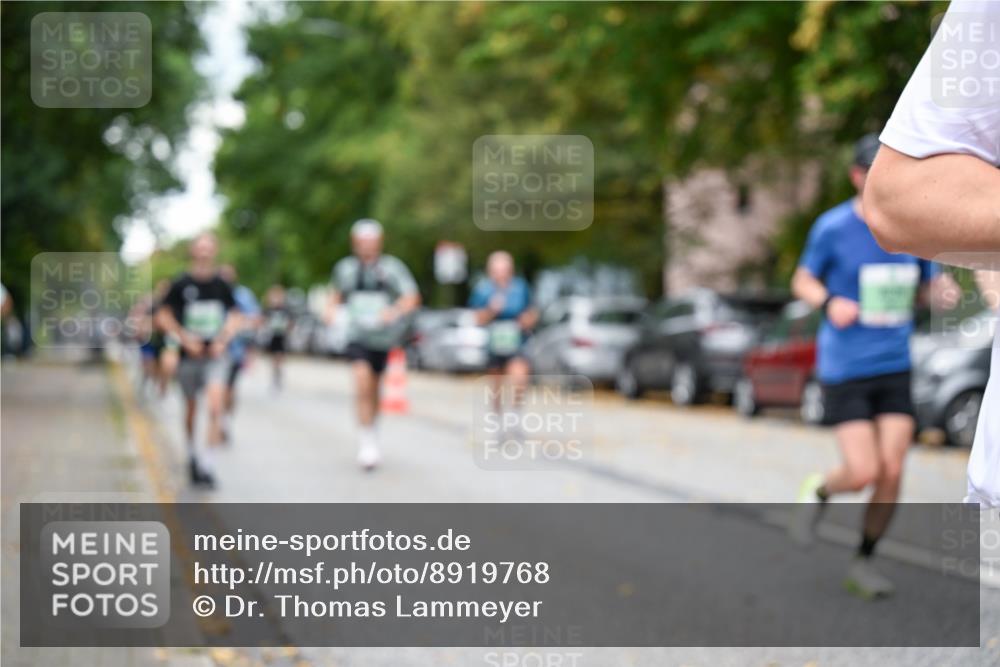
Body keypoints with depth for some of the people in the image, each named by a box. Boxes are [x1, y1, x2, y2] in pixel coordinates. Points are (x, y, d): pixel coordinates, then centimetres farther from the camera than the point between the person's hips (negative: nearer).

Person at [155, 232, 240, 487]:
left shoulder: (221, 285, 2)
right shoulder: (181, 284, -3)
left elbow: (234, 316, 12)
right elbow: (163, 316, 3)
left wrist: (223, 340, -3)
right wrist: (184, 337, -8)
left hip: (215, 355, 0)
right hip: (190, 354, 0)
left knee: (216, 406, -18)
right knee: (191, 408, 13)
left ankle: (208, 463, -17)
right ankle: (193, 453, 35)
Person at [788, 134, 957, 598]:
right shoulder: (833, 227, -8)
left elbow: (927, 289, 14)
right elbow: (802, 282, 4)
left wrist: (944, 290, -10)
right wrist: (829, 303, -17)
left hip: (896, 368, 4)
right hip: (844, 368, -3)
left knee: (891, 474, -3)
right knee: (864, 473, -10)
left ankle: (864, 562, 17)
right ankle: (819, 492, 24)